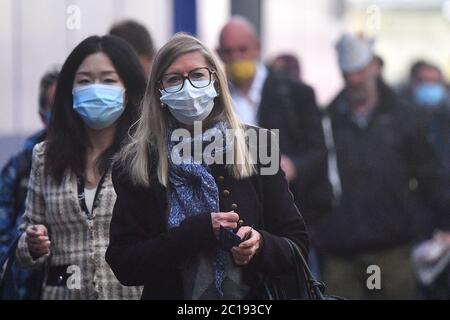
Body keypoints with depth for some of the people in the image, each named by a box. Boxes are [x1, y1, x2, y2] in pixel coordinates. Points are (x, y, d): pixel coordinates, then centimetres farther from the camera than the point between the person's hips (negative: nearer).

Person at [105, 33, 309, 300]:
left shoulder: (257, 146, -5)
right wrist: (197, 231, -21)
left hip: (250, 298, 1)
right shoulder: (136, 165, -6)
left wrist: (261, 245, -23)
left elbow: (298, 247, -2)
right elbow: (123, 265, -12)